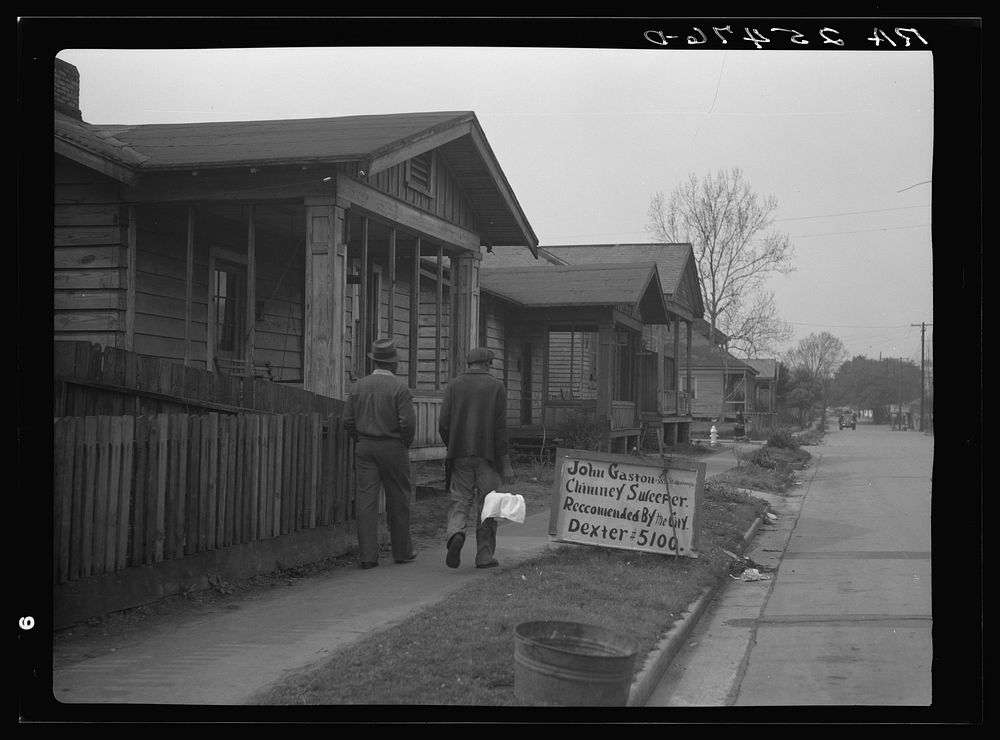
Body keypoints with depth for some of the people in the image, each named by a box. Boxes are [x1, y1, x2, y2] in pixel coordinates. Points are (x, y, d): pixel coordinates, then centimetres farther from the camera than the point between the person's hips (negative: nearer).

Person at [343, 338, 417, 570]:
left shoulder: (359, 386, 4)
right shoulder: (399, 386, -9)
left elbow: (348, 421, 4)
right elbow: (408, 422, -15)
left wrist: (361, 442, 15)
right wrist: (406, 444, 2)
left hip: (364, 447, 3)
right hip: (392, 447, -3)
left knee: (366, 499, 1)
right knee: (397, 500, 9)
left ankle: (368, 555, -2)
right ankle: (402, 551, 19)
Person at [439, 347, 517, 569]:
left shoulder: (453, 385, 4)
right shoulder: (496, 387, -1)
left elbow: (443, 424, -2)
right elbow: (500, 428, -6)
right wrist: (505, 464, -4)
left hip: (460, 456, 2)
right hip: (487, 455, -1)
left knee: (460, 500, 9)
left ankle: (455, 533, -19)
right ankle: (484, 556, 10)